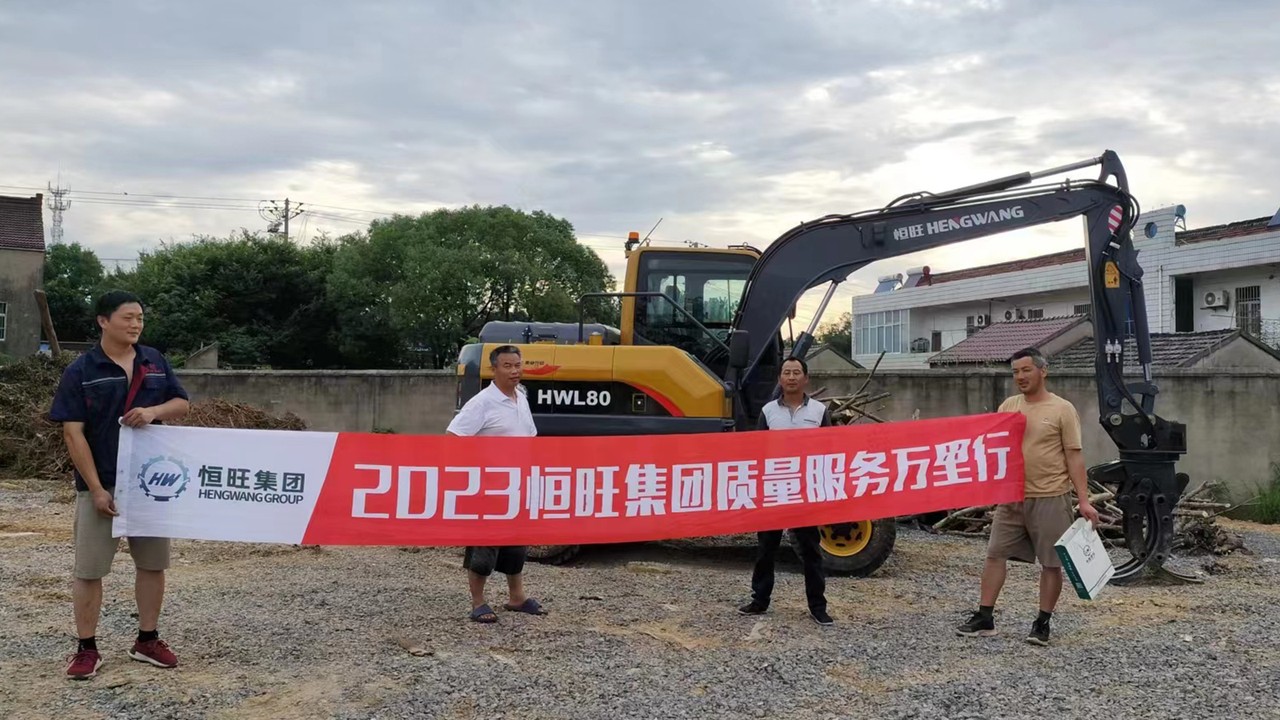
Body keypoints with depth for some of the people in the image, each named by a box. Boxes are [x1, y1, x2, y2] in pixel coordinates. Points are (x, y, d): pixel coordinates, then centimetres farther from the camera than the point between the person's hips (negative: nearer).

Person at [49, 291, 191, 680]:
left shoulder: (155, 361, 5)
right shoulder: (80, 370, -8)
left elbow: (182, 404, 8)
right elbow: (73, 433, -11)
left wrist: (153, 411, -15)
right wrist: (96, 489, -16)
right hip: (101, 485, -4)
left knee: (152, 563, 11)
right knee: (89, 569, 2)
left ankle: (147, 640, 24)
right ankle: (87, 649, 14)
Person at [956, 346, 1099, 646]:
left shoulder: (1062, 409, -6)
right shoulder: (1007, 407, 7)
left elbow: (1074, 457, -7)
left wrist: (1083, 500, -12)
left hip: (1050, 499, -4)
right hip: (1013, 497, 4)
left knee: (1051, 563, 4)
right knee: (995, 554, 4)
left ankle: (1043, 623, 16)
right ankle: (984, 618, 11)